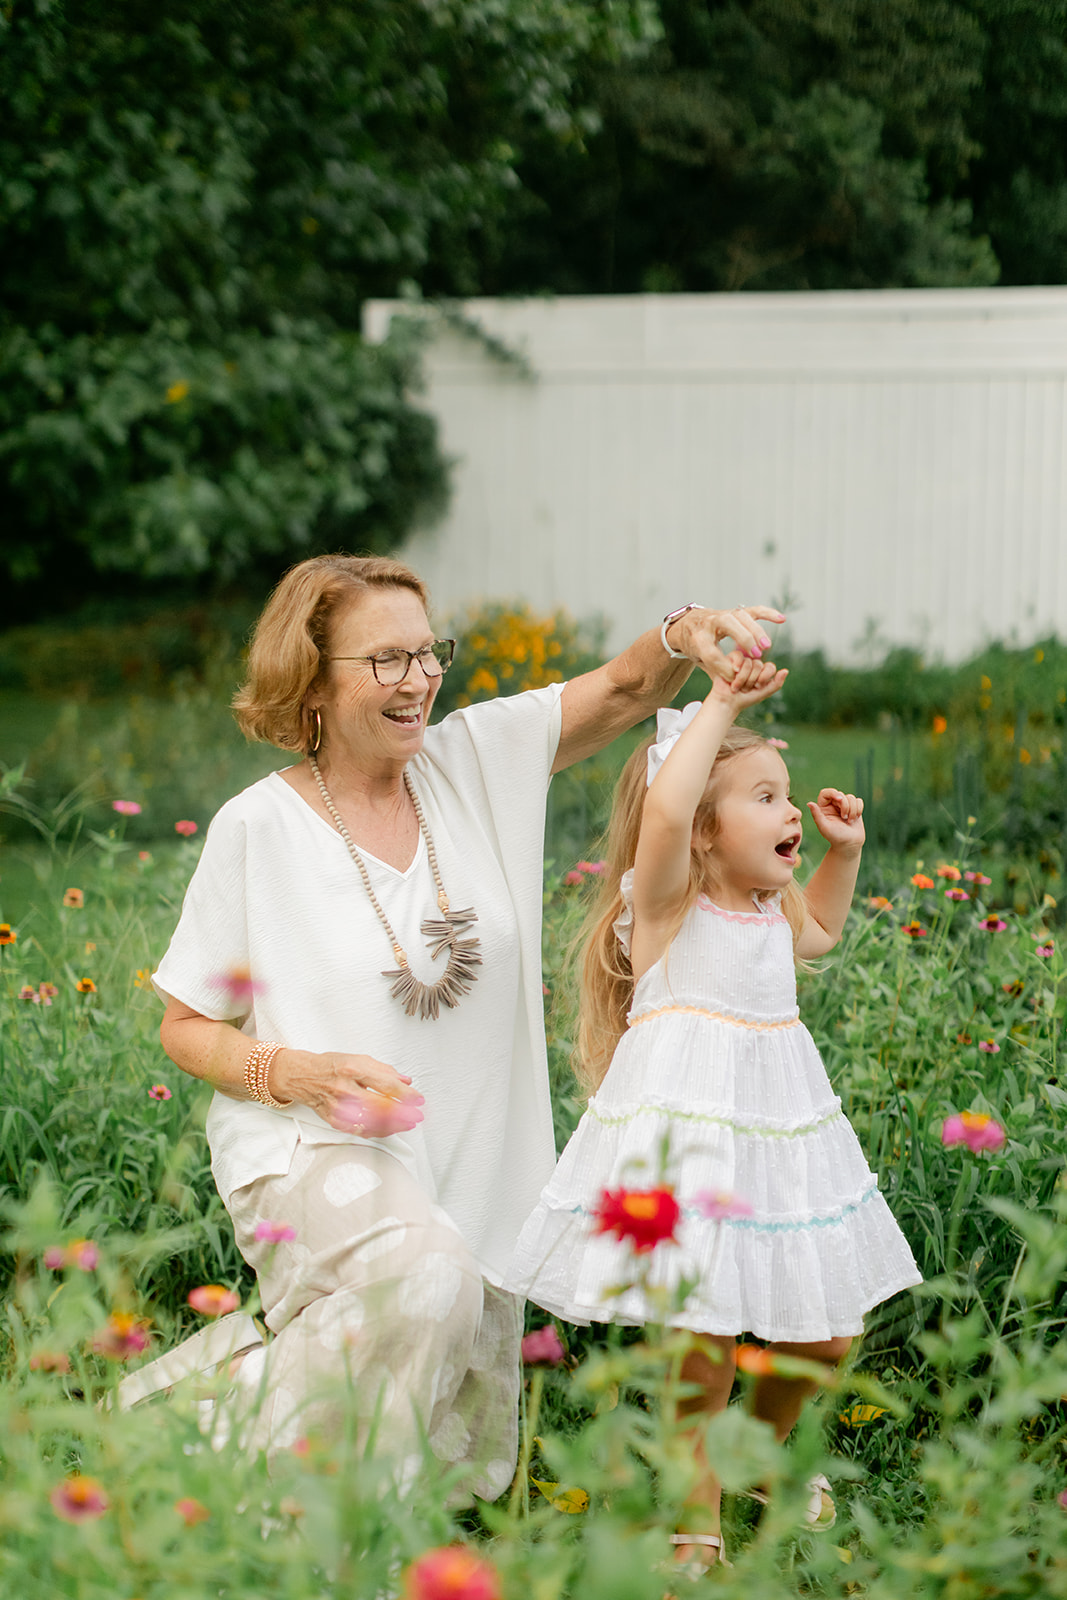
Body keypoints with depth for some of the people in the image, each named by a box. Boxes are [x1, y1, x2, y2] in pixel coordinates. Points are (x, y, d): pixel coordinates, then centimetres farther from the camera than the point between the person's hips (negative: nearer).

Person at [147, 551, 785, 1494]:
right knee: (427, 1278, -38)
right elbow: (187, 1027, -3)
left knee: (469, 1469, 10)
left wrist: (683, 638, -28)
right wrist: (304, 1075, -21)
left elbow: (624, 692, -5)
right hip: (313, 1154, -5)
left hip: (475, 1167, 5)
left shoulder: (473, 762, -1)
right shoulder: (259, 828, -10)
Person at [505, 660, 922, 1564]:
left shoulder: (773, 908, 14)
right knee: (702, 1345, -8)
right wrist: (720, 707, -23)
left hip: (779, 1131, 8)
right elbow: (663, 807, -31)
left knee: (826, 1335, 12)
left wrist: (845, 852, 26)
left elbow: (819, 934, 39)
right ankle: (698, 1517, 12)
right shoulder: (666, 898, -9)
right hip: (688, 1138, -8)